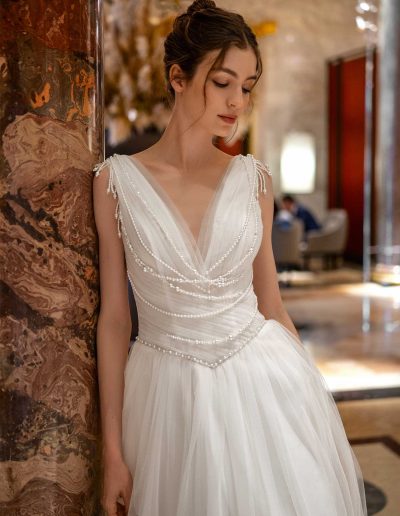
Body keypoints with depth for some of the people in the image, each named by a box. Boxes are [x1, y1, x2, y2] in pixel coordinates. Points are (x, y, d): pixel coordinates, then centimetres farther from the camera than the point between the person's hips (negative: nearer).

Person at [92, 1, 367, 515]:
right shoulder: (117, 179, -5)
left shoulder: (253, 178, 0)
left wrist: (311, 393, 11)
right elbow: (114, 319, -3)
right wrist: (113, 452, -3)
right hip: (169, 396, -1)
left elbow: (271, 303, 8)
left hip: (264, 385, 2)